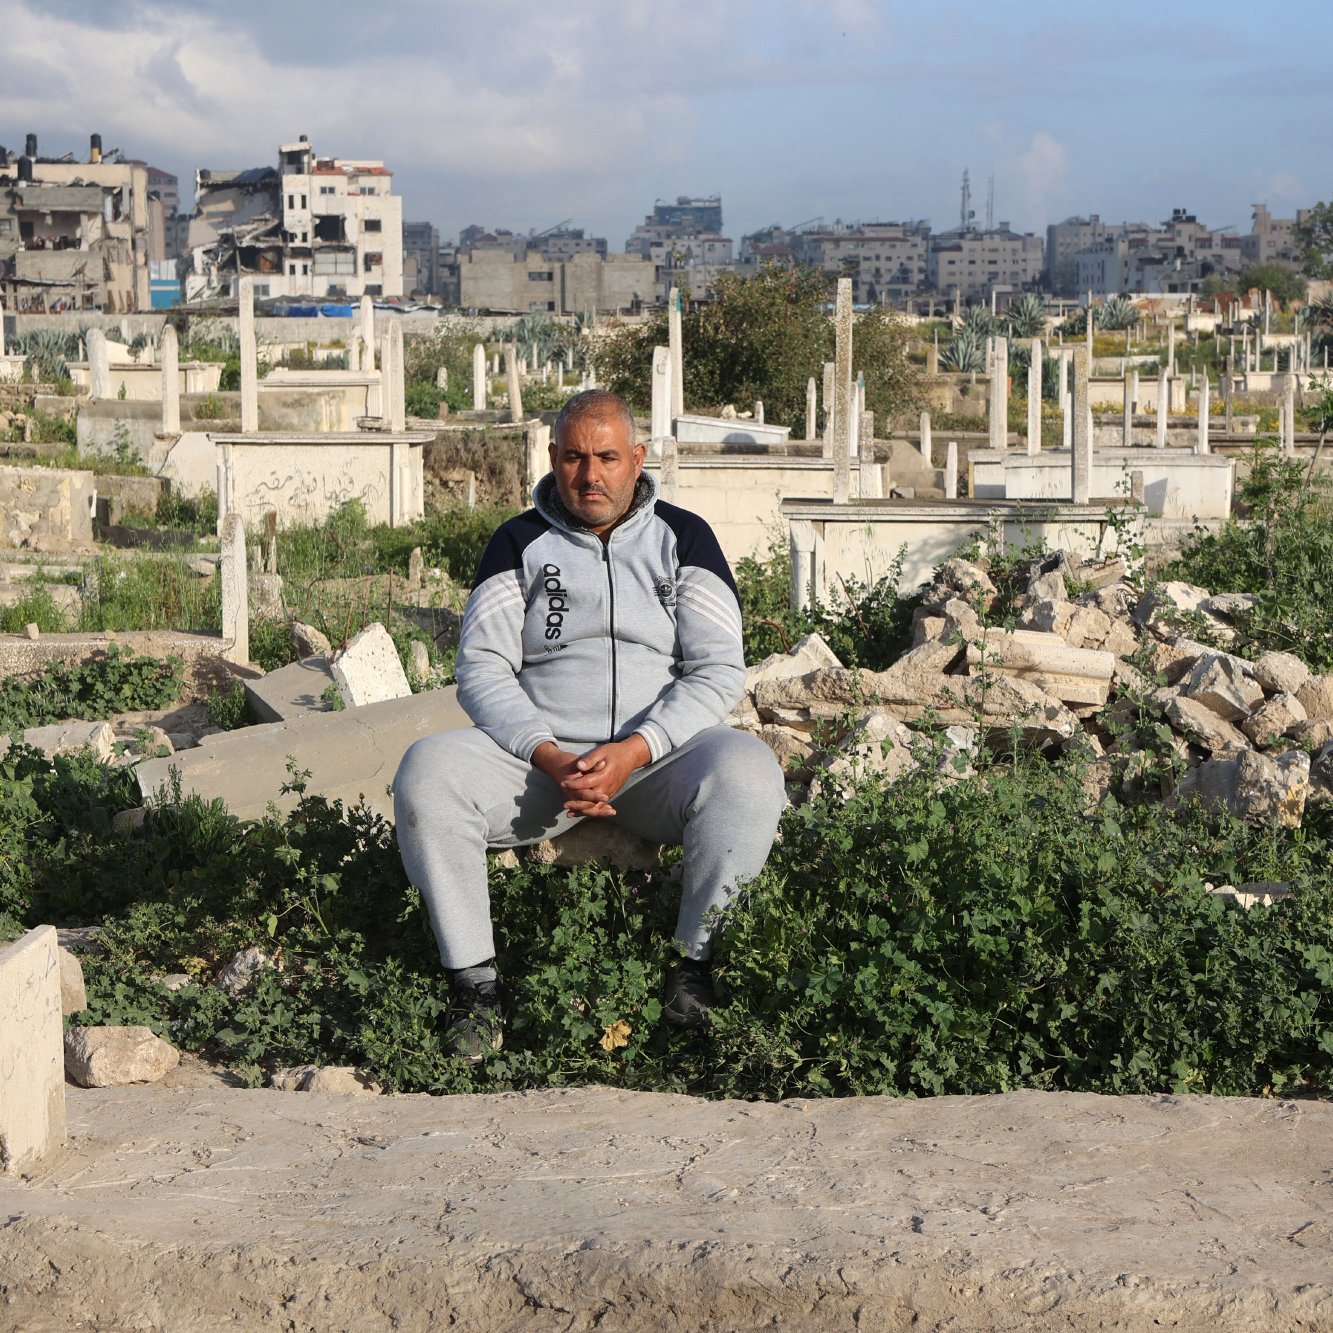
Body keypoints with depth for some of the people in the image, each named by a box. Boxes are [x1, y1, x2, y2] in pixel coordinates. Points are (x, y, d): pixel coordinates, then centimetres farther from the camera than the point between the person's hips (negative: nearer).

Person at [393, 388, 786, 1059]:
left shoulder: (682, 538, 7)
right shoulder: (519, 543, 9)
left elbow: (718, 670, -1)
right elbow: (482, 671, 2)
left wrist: (635, 751, -17)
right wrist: (547, 757, -16)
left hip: (660, 753, -1)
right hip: (539, 755, 1)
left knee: (748, 772, -33)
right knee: (426, 771, -27)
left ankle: (693, 963, -18)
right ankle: (475, 982, -20)